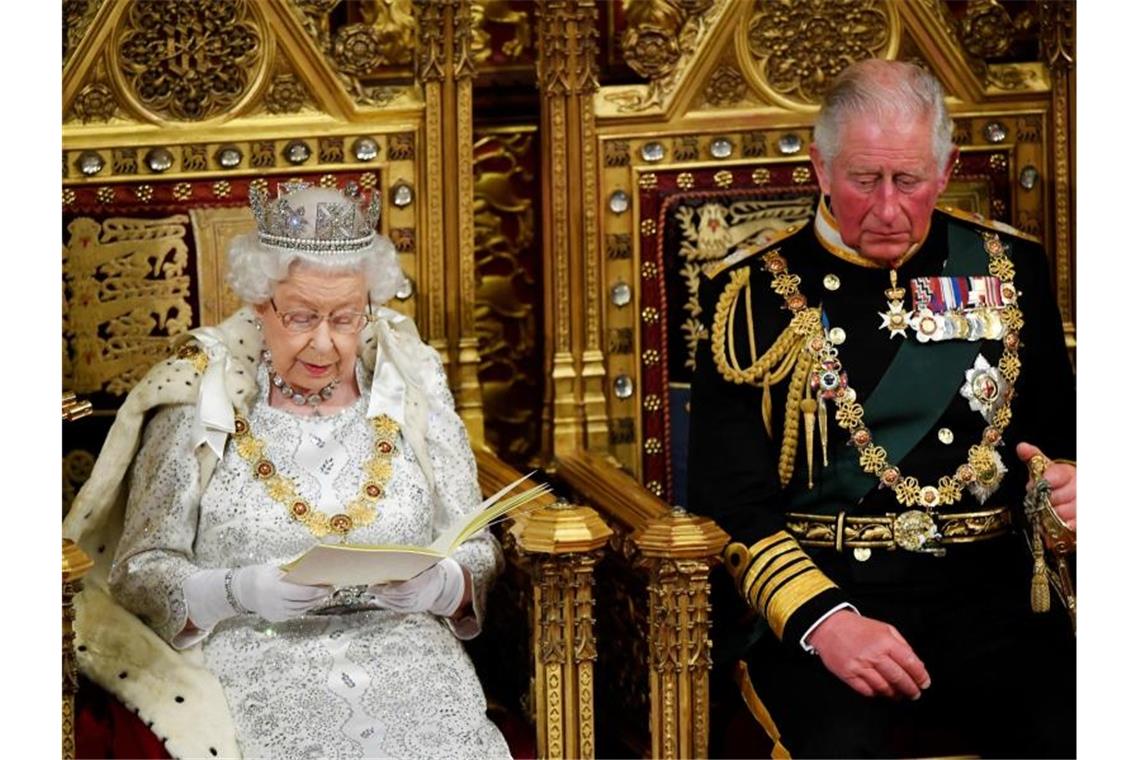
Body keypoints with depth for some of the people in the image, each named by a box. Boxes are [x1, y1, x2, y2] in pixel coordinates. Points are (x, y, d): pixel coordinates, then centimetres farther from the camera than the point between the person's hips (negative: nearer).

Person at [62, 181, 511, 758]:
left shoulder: (411, 390, 10)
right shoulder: (199, 402, 3)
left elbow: (478, 555, 12)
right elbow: (140, 570, 1)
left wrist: (436, 585, -11)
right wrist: (240, 593, -17)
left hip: (404, 656, 2)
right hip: (254, 663, -2)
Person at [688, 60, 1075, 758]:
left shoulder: (1008, 267, 13)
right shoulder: (754, 291, 3)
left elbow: (1061, 431, 23)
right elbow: (727, 498, -2)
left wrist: (1070, 482, -3)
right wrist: (823, 619, -17)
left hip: (984, 588, 3)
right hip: (813, 591, -3)